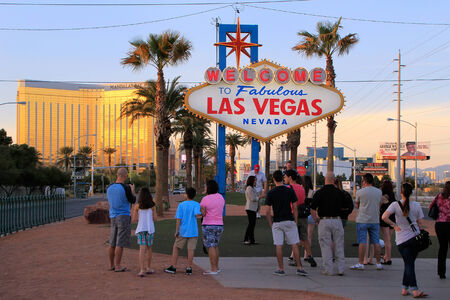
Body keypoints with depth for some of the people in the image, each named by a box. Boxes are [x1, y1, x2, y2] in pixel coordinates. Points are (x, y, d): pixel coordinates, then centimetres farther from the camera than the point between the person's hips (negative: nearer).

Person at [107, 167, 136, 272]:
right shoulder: (126, 188, -15)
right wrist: (132, 190, 14)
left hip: (113, 217, 7)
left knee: (112, 243, 12)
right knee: (120, 243, -2)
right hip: (124, 217, -7)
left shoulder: (109, 188, 4)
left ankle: (111, 265, 19)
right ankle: (117, 266, 1)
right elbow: (133, 201, -4)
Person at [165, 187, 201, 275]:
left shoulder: (181, 205, -2)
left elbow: (178, 219, -6)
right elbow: (197, 214, -22)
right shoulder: (196, 204, -3)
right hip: (193, 232, 0)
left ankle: (173, 267, 12)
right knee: (190, 249, 2)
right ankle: (189, 268, 1)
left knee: (175, 248, 12)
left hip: (183, 231, 0)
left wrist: (176, 231, -2)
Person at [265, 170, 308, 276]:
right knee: (294, 245, 4)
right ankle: (299, 268, 1)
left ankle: (281, 269, 5)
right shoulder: (290, 191, 0)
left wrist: (271, 224, 7)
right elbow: (295, 208, 1)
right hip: (289, 221, 1)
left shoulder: (271, 193, -3)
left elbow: (267, 212, -4)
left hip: (277, 223, -1)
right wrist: (295, 221, 9)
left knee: (278, 246, 3)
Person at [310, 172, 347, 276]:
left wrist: (316, 220, 5)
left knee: (326, 246, 4)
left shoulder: (319, 193, -7)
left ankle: (328, 269, 4)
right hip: (337, 220, 2)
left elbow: (313, 209, -7)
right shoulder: (339, 192, 1)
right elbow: (343, 208, 12)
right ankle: (341, 269, 13)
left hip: (324, 221, -2)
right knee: (339, 246, 10)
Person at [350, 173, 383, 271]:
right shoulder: (379, 192, 5)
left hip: (362, 220, -4)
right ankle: (379, 263, 11)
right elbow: (379, 205, 14)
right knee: (376, 242, 8)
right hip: (375, 220, 4)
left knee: (362, 242, -2)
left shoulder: (360, 192, -8)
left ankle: (360, 263, -2)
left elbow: (357, 205, 5)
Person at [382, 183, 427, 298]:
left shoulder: (395, 205, -6)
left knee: (408, 264, 3)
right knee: (410, 264, 12)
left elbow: (384, 217, -18)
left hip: (401, 240, -1)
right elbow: (420, 223, 3)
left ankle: (415, 290, -3)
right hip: (415, 238, 1)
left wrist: (394, 225, -5)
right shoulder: (416, 205, -2)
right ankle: (405, 287, 10)